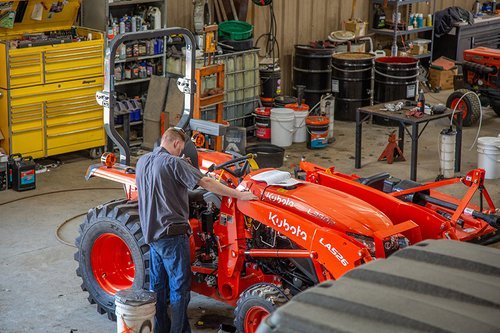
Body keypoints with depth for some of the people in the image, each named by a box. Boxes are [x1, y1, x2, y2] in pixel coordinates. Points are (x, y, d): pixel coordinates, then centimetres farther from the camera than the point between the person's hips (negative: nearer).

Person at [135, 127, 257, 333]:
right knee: (179, 285, -1)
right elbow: (206, 183, -19)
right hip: (172, 233, -8)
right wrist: (239, 195, -15)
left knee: (158, 284, 16)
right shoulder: (174, 163, -15)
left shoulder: (142, 162, 8)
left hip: (151, 232, 8)